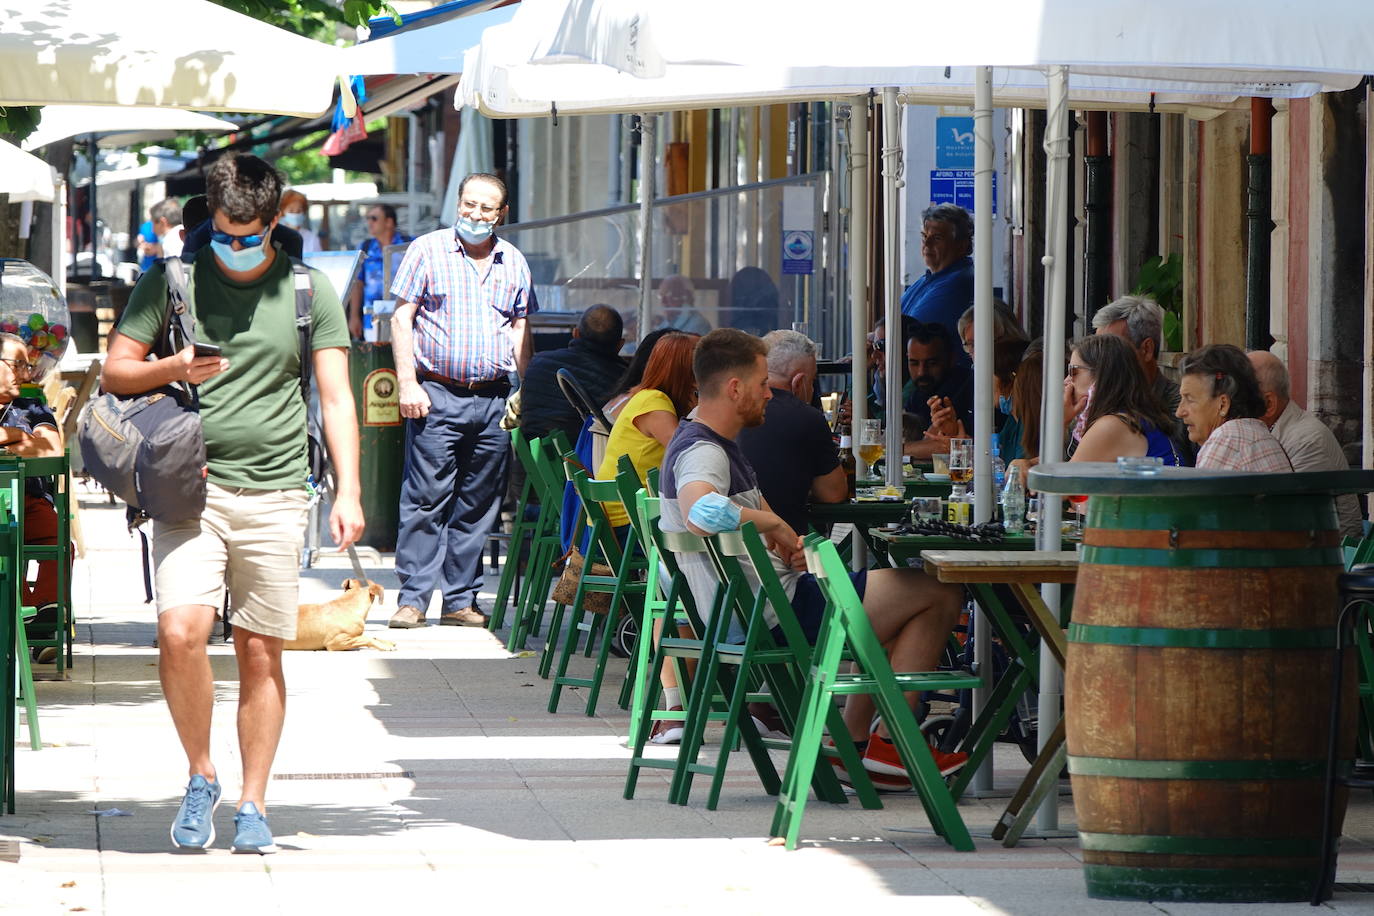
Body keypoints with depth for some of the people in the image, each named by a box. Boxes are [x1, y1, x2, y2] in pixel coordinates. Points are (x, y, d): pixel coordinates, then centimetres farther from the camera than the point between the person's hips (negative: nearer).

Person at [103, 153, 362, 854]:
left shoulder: (309, 290, 6)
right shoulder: (172, 282, 5)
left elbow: (336, 397, 4)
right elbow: (114, 372, 8)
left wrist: (347, 492, -7)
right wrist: (171, 369, -13)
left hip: (274, 494, 1)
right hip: (190, 490, -1)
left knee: (261, 654, 3)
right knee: (180, 633, -17)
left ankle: (252, 805, 13)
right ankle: (200, 776, 4)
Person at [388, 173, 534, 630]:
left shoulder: (514, 263, 13)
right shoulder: (427, 250, 2)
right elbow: (402, 318, 0)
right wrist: (407, 383, -9)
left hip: (494, 401, 4)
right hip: (437, 395, -4)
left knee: (478, 506, 5)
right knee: (425, 498, -8)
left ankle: (460, 600, 10)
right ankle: (412, 599, -6)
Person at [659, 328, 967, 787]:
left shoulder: (716, 444, 14)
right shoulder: (702, 452, -20)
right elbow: (700, 513, -42)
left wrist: (788, 542, 2)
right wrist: (773, 523, -25)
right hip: (771, 618, -11)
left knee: (897, 590, 32)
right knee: (940, 594, -4)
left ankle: (854, 741, 26)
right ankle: (887, 746, 0)